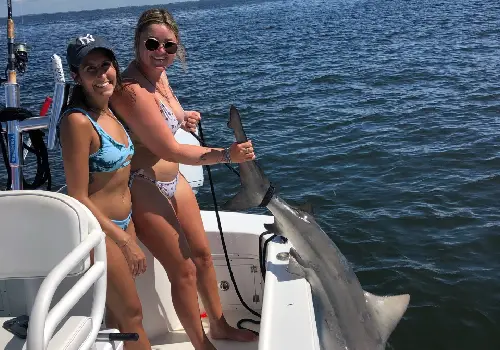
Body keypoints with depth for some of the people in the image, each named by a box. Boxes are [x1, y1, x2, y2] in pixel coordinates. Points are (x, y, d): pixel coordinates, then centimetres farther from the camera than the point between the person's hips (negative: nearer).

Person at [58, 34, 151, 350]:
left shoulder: (109, 112, 4)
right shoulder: (77, 121, -22)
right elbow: (79, 197, -20)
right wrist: (125, 241, -17)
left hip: (123, 221, 7)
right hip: (98, 229, -7)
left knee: (119, 310, 20)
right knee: (131, 314, 8)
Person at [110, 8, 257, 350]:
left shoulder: (159, 74, 2)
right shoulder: (132, 90, -26)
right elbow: (171, 150, -25)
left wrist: (182, 118, 2)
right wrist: (226, 155, -26)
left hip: (173, 179, 10)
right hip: (145, 189, -9)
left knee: (202, 254, 19)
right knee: (184, 270, 2)